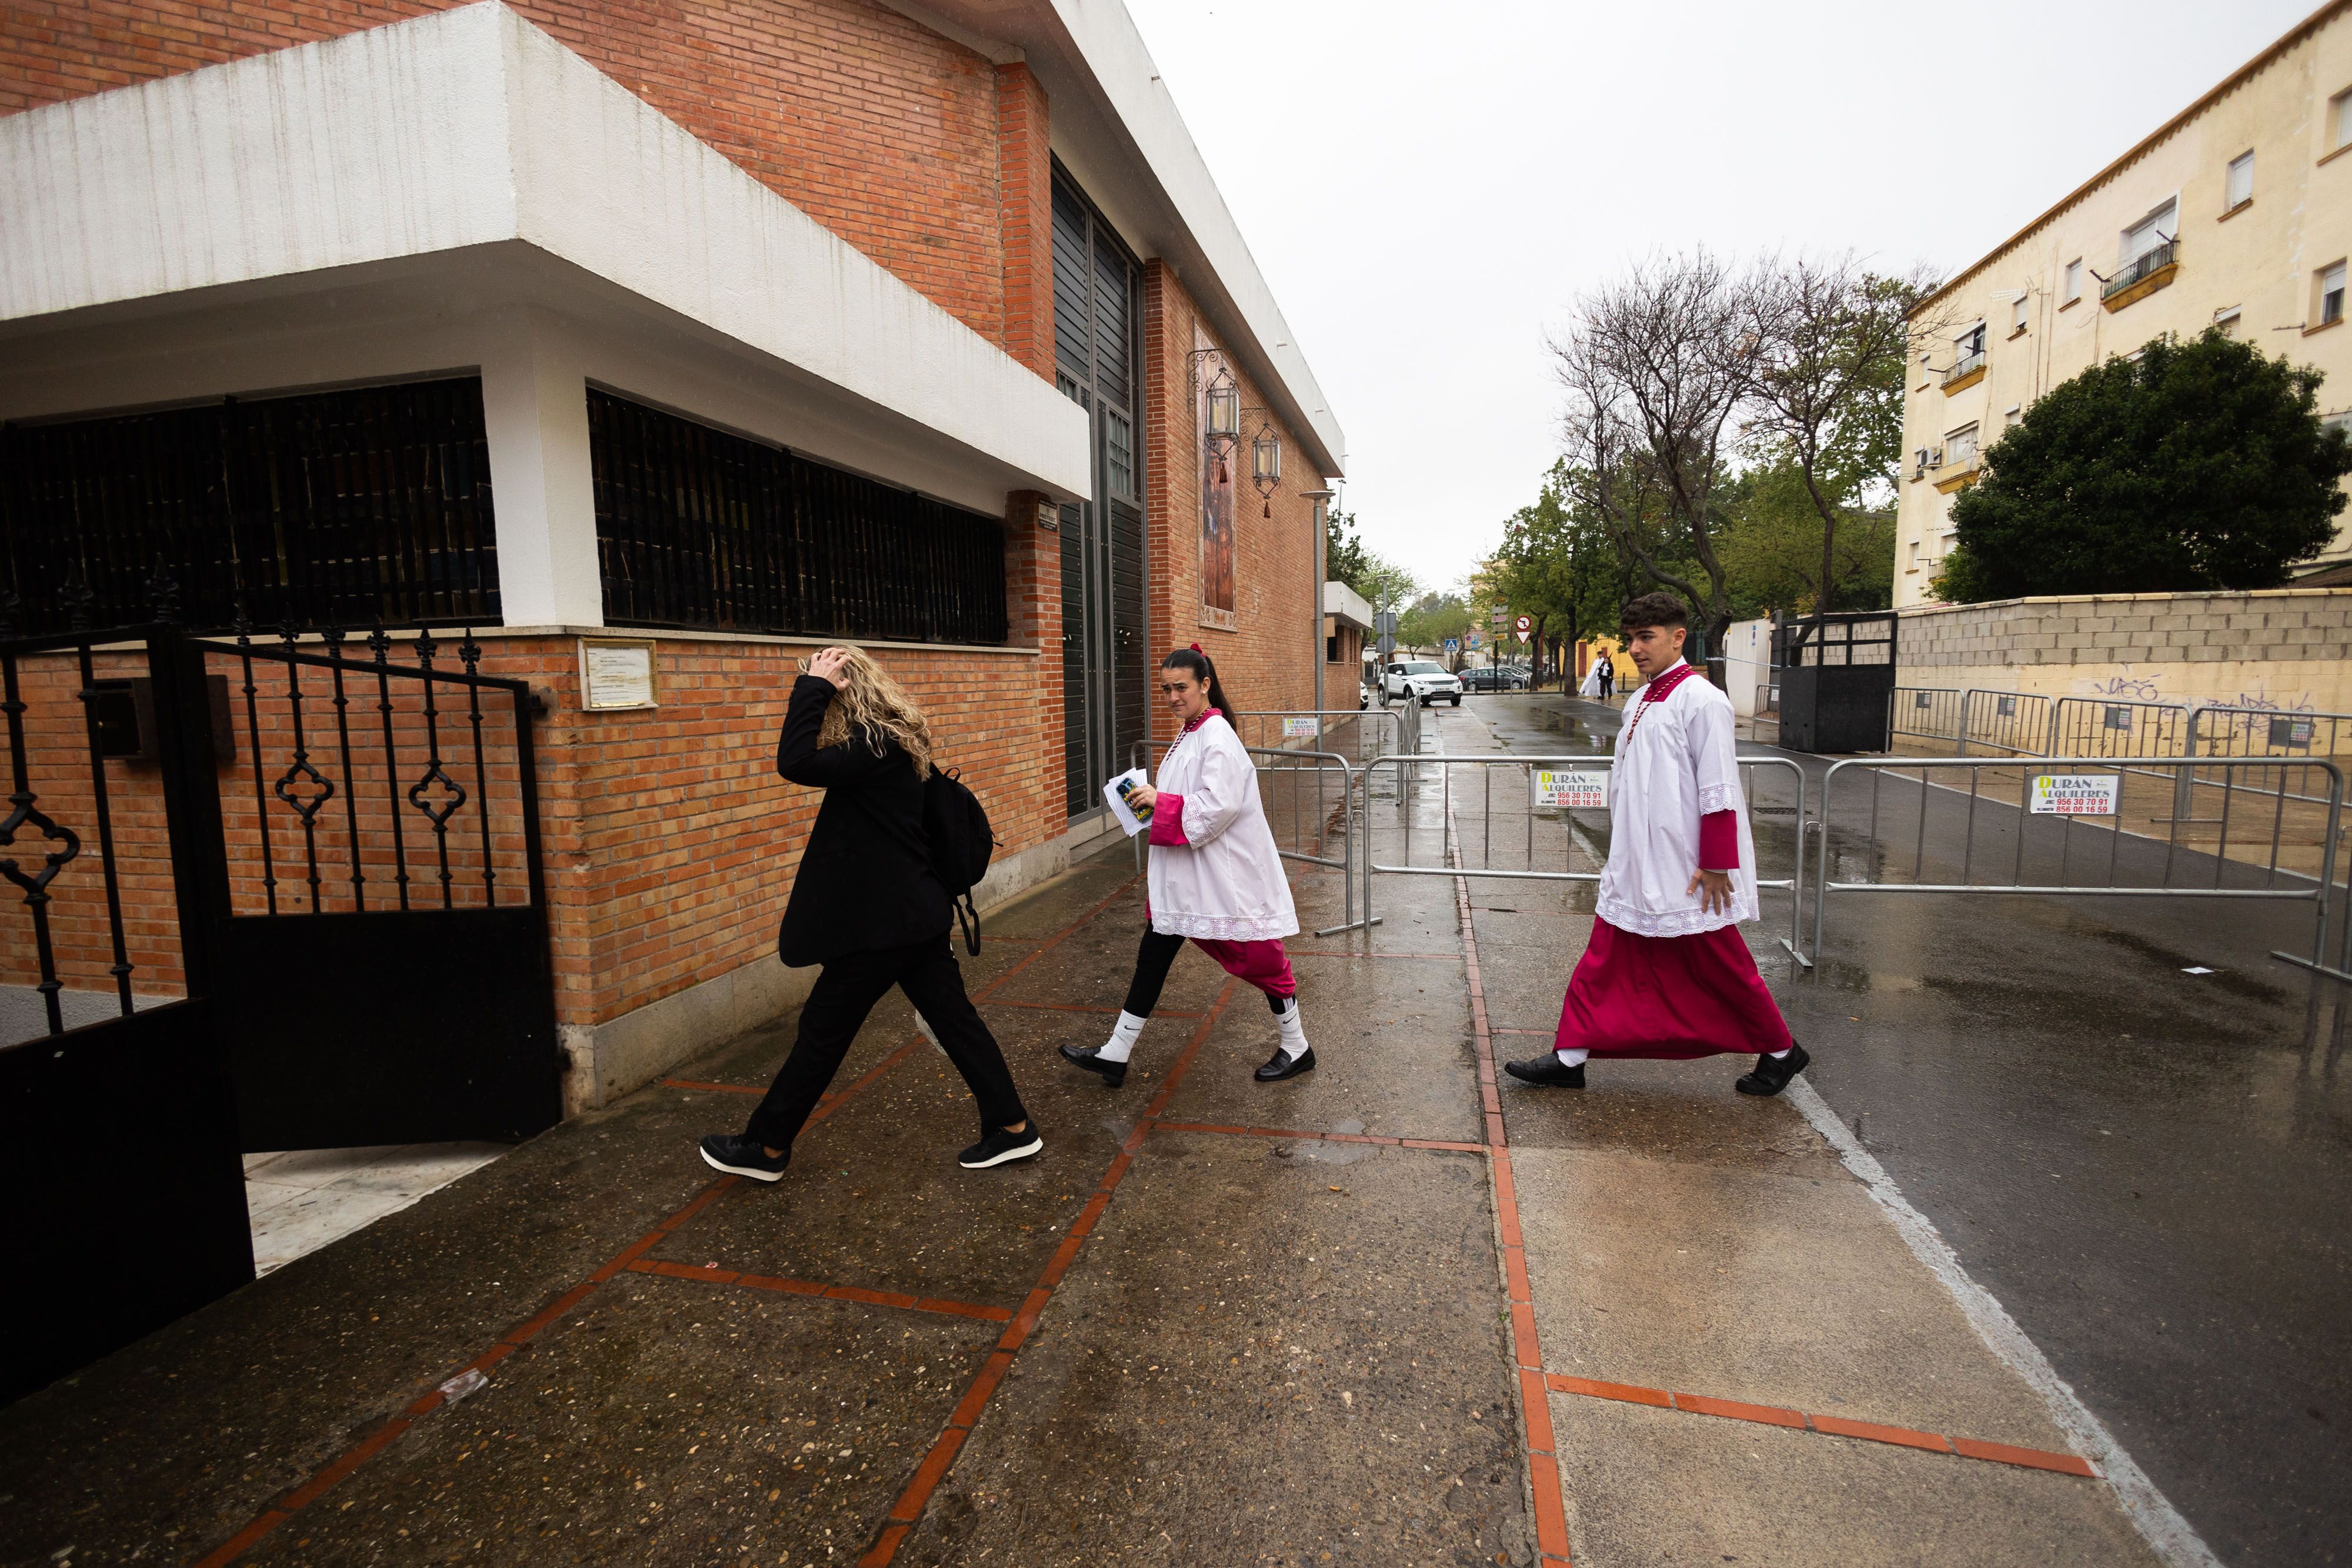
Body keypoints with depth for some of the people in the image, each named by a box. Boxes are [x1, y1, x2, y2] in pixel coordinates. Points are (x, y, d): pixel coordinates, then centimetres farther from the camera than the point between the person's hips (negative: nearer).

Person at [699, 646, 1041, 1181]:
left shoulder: (877, 747, -20)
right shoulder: (891, 740, 9)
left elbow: (796, 764, -32)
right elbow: (824, 765, 21)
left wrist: (811, 687, -25)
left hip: (883, 923, -10)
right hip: (916, 914, 10)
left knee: (823, 1031, 7)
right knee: (954, 1017, 13)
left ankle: (767, 1148, 25)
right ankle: (1012, 1128, 21)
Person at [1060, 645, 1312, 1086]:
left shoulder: (1217, 736, -18)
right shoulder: (1189, 732, 10)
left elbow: (1220, 805, -27)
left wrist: (1161, 802, -21)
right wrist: (1155, 801, 4)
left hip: (1225, 876, -9)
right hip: (1186, 872, 9)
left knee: (1259, 959, 7)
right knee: (1152, 956, 10)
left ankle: (1296, 1049, 28)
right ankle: (1115, 1055, 20)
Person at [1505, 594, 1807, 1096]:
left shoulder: (1701, 700, -14)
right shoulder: (1640, 700, 11)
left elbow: (1718, 790, -17)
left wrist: (1716, 865, -18)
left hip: (1684, 873, -8)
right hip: (1635, 867, 8)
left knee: (1721, 969, 8)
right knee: (1603, 961, 8)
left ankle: (1781, 1052, 31)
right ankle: (1569, 1058, 14)